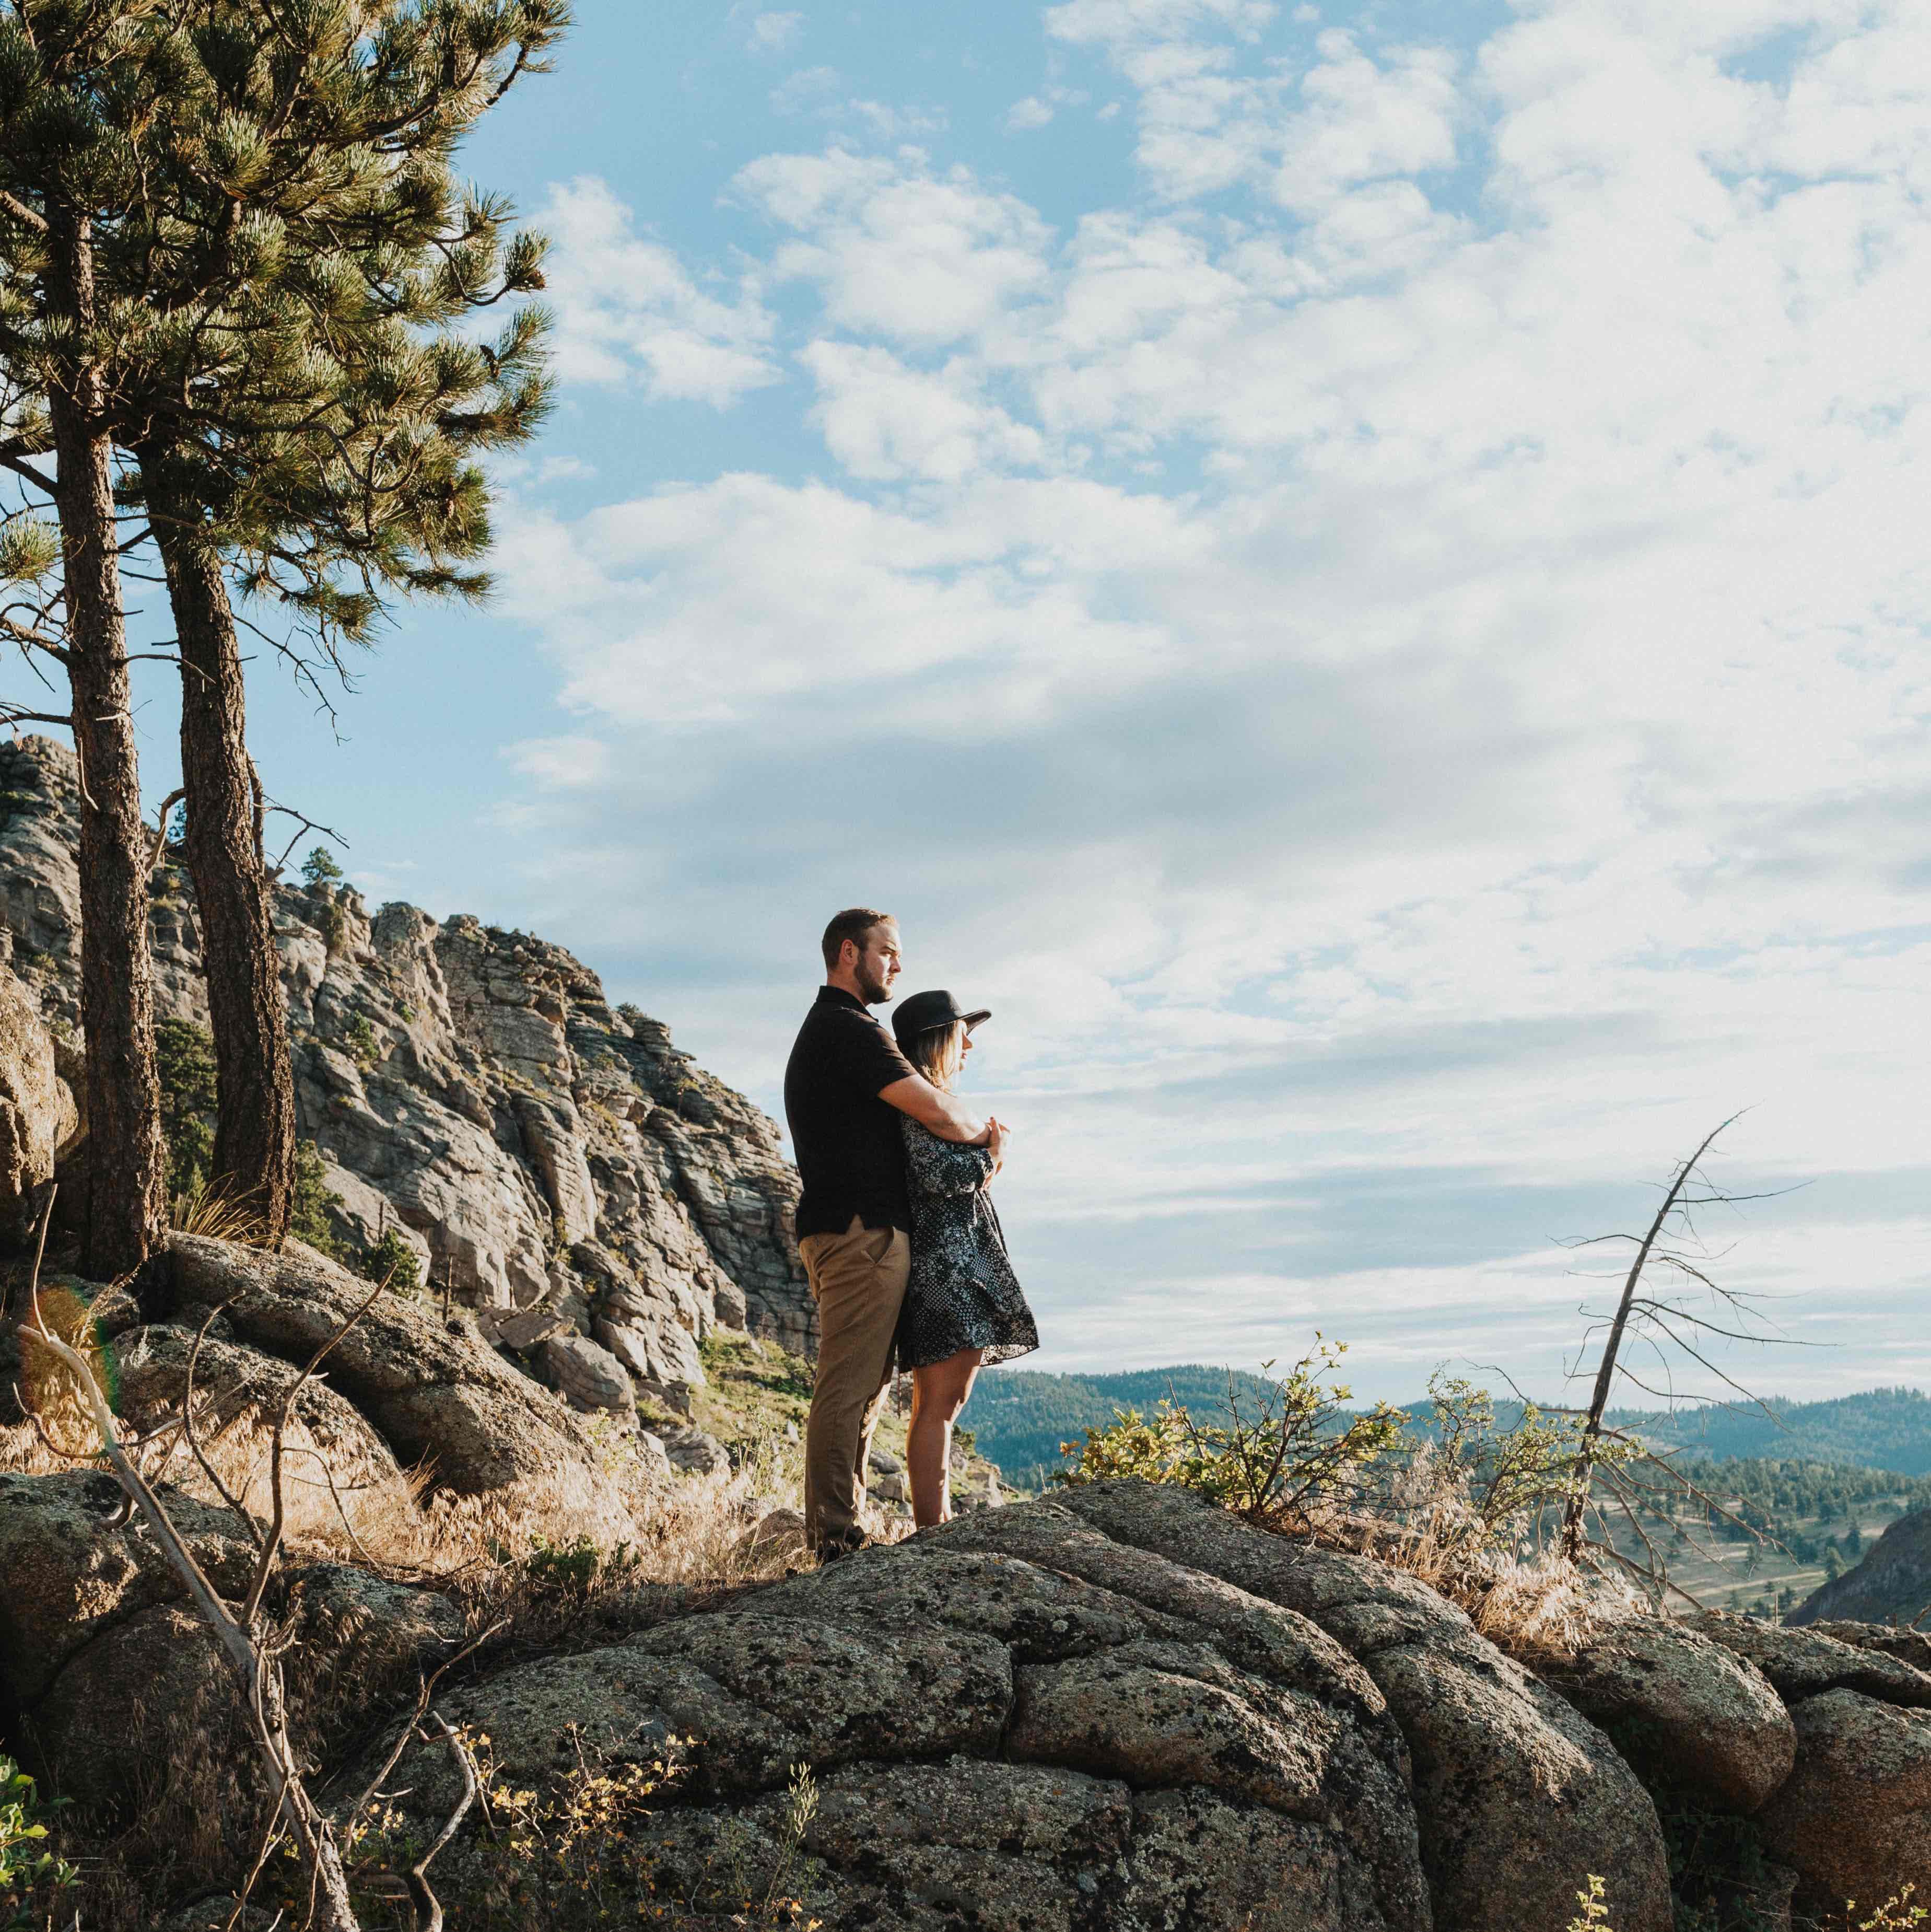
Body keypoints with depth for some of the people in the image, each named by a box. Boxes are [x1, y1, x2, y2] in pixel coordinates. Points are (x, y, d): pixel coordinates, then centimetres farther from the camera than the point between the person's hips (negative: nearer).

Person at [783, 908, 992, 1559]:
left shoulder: (820, 1032, 23)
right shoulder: (851, 1031, -11)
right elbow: (938, 1114, -16)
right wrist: (983, 1132, 4)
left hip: (843, 1231, 11)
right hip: (863, 1230, -11)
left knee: (863, 1385, 13)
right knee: (848, 1388, -10)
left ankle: (841, 1530, 16)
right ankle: (834, 1537, -10)